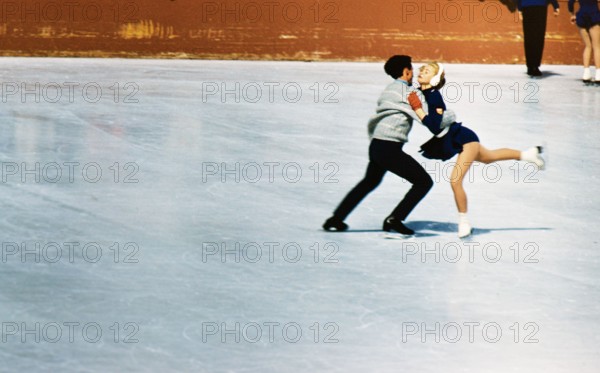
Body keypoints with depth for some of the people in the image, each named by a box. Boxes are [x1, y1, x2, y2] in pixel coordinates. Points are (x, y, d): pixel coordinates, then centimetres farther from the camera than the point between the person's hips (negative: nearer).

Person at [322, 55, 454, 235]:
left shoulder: (388, 90, 17)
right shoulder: (409, 92, -8)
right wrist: (450, 117, 3)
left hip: (376, 146, 9)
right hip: (390, 148, -9)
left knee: (369, 182, 31)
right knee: (424, 182, 0)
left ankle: (335, 220, 32)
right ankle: (394, 219, -5)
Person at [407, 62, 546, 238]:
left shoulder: (434, 97, -28)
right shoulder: (421, 94, -4)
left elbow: (435, 127, -35)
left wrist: (418, 110, -36)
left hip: (464, 139, -10)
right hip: (451, 141, 10)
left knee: (455, 180, -15)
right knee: (489, 157, 31)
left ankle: (464, 223, 2)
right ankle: (528, 154, 54)